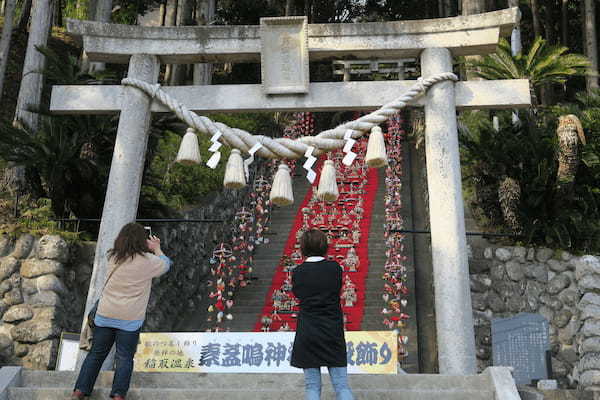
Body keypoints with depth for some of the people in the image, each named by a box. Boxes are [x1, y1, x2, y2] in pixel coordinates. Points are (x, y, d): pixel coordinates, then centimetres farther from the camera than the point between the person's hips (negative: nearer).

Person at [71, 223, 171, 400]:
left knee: (96, 354, 14)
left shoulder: (113, 257, 3)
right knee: (124, 358, 3)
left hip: (105, 314, 4)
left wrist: (149, 249, 30)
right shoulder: (147, 261, -9)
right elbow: (166, 264, 9)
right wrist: (157, 248, 24)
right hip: (130, 318, -4)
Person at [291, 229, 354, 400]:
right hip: (333, 333, 0)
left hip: (307, 333, 0)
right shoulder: (335, 268, -4)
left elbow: (297, 294, 7)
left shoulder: (297, 272, -4)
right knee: (341, 385, 6)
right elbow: (338, 291, 8)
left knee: (312, 386, 9)